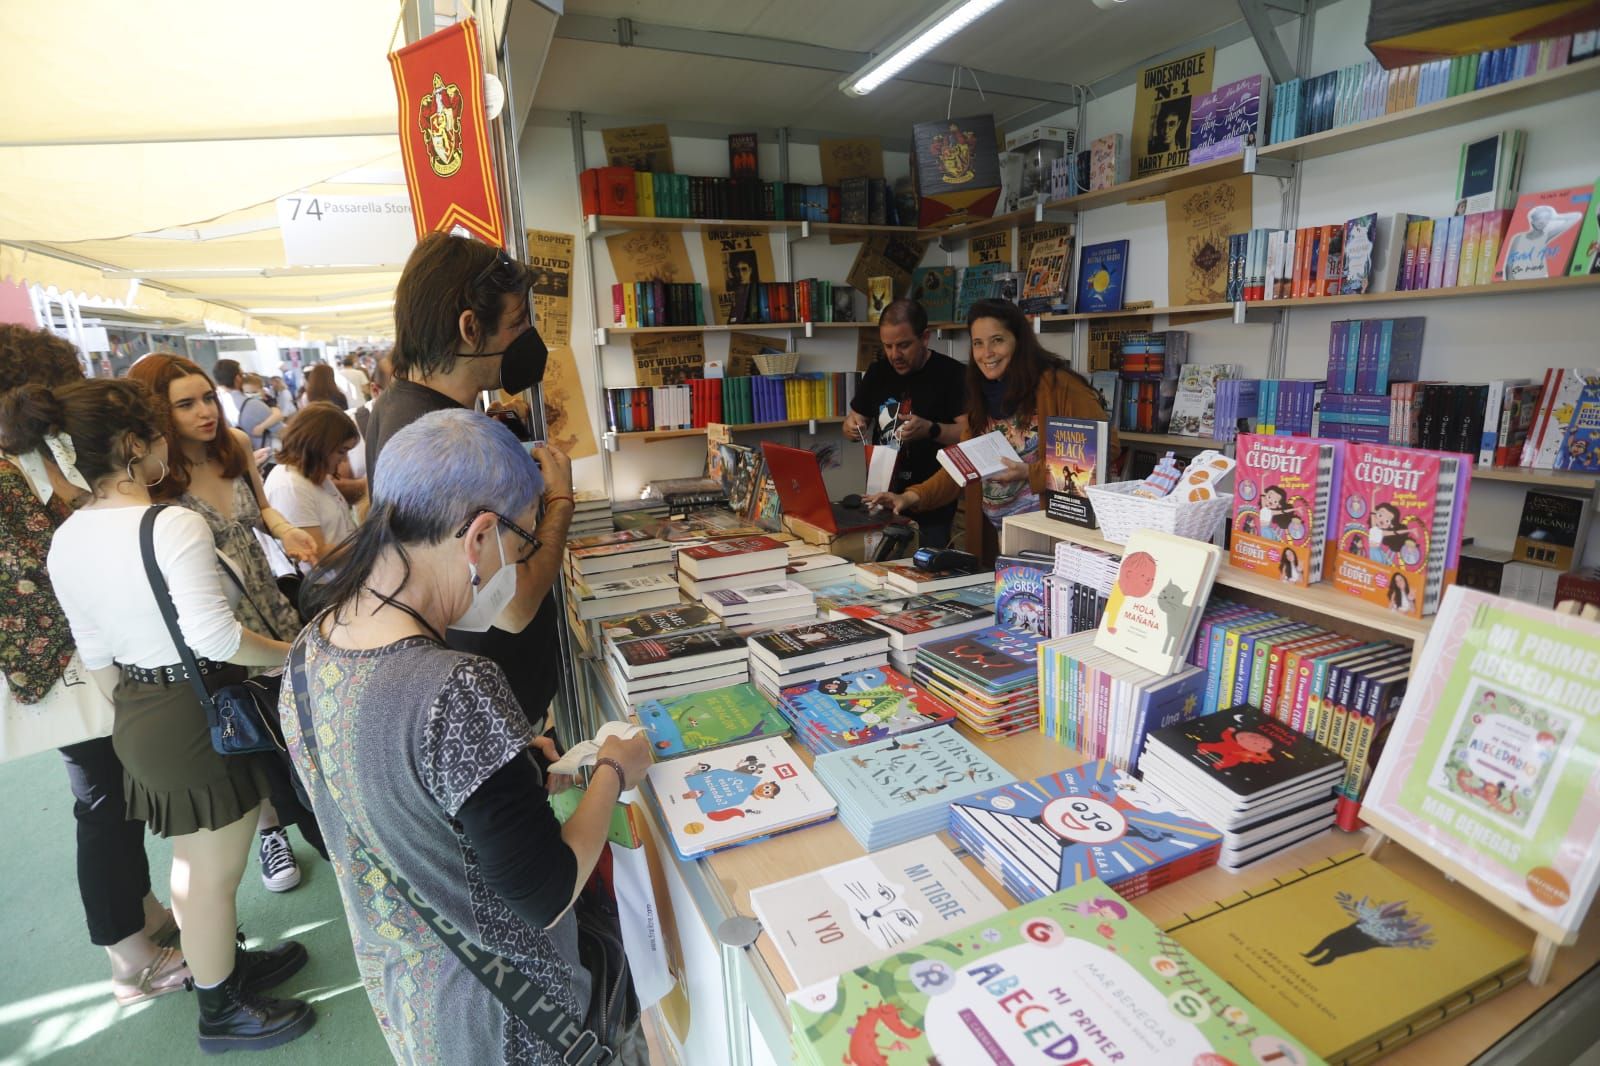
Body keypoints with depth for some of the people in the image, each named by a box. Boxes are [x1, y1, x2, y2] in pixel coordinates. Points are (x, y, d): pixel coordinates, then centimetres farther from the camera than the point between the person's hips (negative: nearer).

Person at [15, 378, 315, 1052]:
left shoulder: (66, 541, 4)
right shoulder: (174, 524, -22)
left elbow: (95, 654, 11)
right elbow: (215, 637, -28)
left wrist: (134, 713, 22)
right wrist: (286, 655, -12)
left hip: (139, 718, 8)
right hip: (202, 715, -8)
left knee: (193, 865, 25)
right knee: (214, 875, 11)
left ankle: (225, 964, 46)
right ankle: (220, 1011, 30)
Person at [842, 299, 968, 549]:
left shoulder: (950, 374, -8)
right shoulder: (877, 372, 9)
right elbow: (855, 420, 17)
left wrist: (931, 430, -29)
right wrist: (851, 426, -6)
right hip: (882, 499, 5)